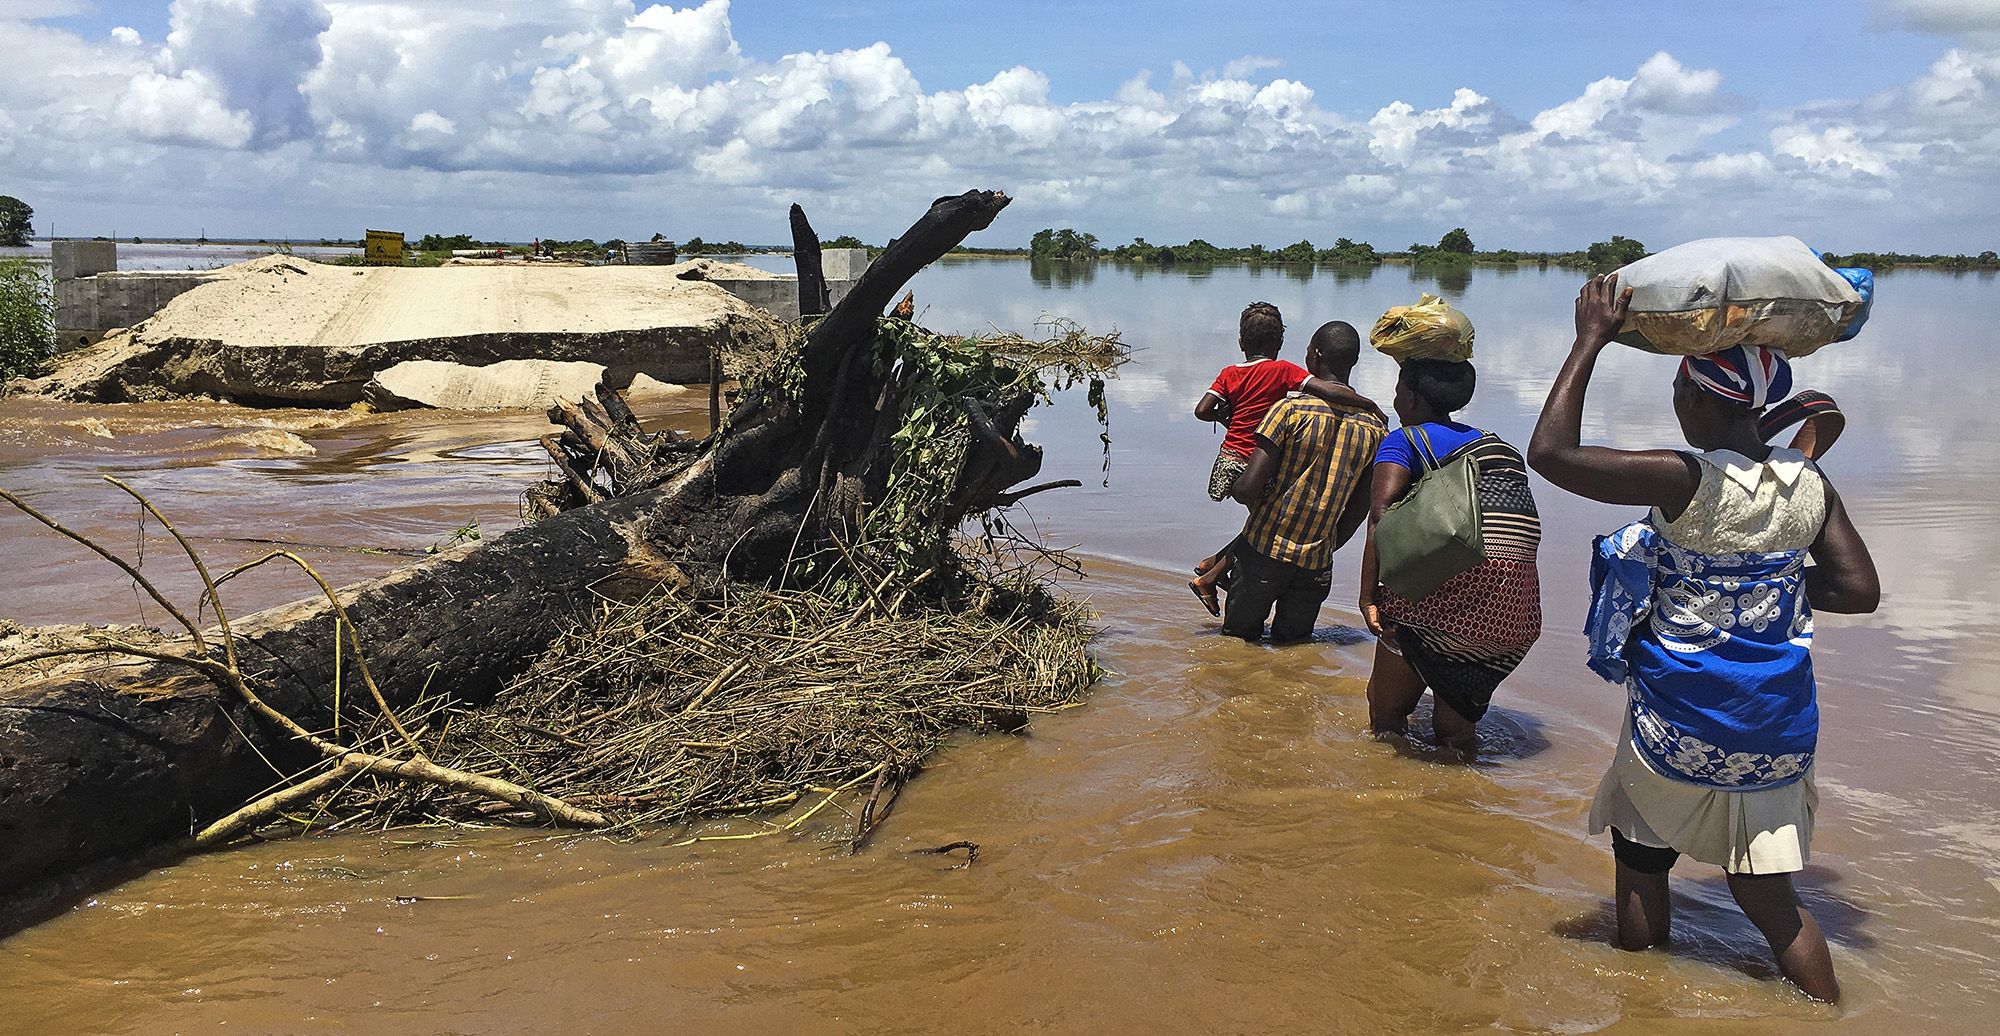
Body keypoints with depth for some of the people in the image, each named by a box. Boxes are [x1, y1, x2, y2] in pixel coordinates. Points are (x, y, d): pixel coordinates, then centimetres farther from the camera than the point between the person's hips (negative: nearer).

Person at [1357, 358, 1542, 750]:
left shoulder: (1405, 441, 6)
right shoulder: (1497, 444, 24)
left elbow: (1381, 513, -10)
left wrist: (1368, 597, -12)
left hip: (1448, 596, -6)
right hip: (1519, 611, 6)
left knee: (1386, 717, 13)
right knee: (1456, 730, 22)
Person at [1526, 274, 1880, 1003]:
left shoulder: (1687, 481, -22)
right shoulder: (1809, 485, -4)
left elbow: (1550, 453, -22)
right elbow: (1859, 590, 3)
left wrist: (1591, 340, -15)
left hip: (1679, 729, -4)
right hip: (1775, 732, 5)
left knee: (1640, 861, 18)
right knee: (1769, 897, 14)